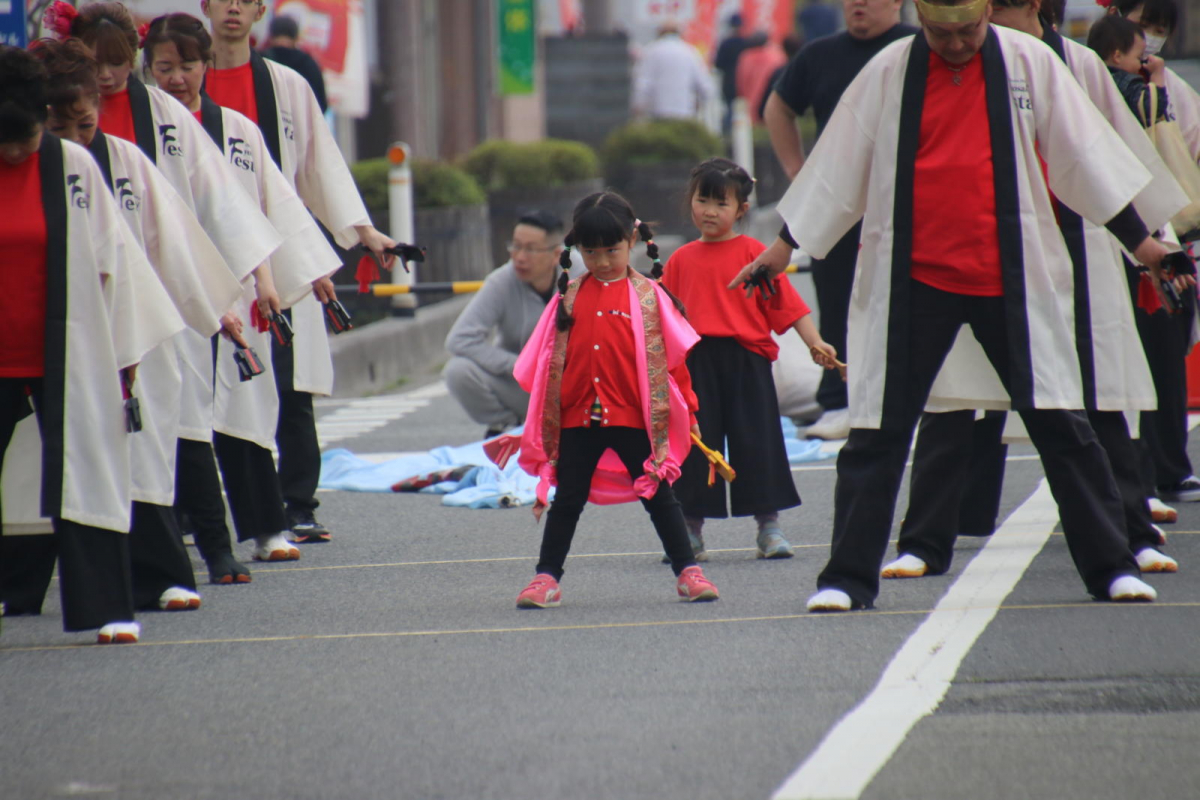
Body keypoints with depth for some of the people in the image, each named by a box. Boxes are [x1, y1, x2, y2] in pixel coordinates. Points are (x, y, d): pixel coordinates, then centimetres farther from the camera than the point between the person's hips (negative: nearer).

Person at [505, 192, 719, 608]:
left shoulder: (646, 295, -2)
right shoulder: (570, 297, 5)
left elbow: (667, 358, -1)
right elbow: (549, 361, 8)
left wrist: (682, 411, -3)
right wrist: (545, 425, 5)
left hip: (634, 417, -2)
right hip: (578, 417, 2)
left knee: (658, 496, 5)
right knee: (567, 499, 8)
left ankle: (688, 572, 11)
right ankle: (547, 577, 13)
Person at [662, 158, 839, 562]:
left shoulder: (753, 252, 0)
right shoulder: (681, 259, 9)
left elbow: (787, 304, -2)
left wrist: (815, 343, -12)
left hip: (747, 362, -2)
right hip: (696, 365, 2)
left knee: (756, 444, 1)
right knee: (694, 447, 5)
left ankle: (769, 528, 11)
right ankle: (691, 531, 15)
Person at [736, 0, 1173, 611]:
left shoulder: (1029, 63, 0)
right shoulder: (889, 73, 0)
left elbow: (1083, 151, 6)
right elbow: (838, 164, 7)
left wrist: (1138, 239, 8)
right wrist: (785, 245, 9)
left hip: (1011, 278, 0)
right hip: (912, 280, 0)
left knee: (1059, 423, 2)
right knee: (877, 433, 1)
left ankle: (1110, 568, 12)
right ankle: (847, 578, 9)